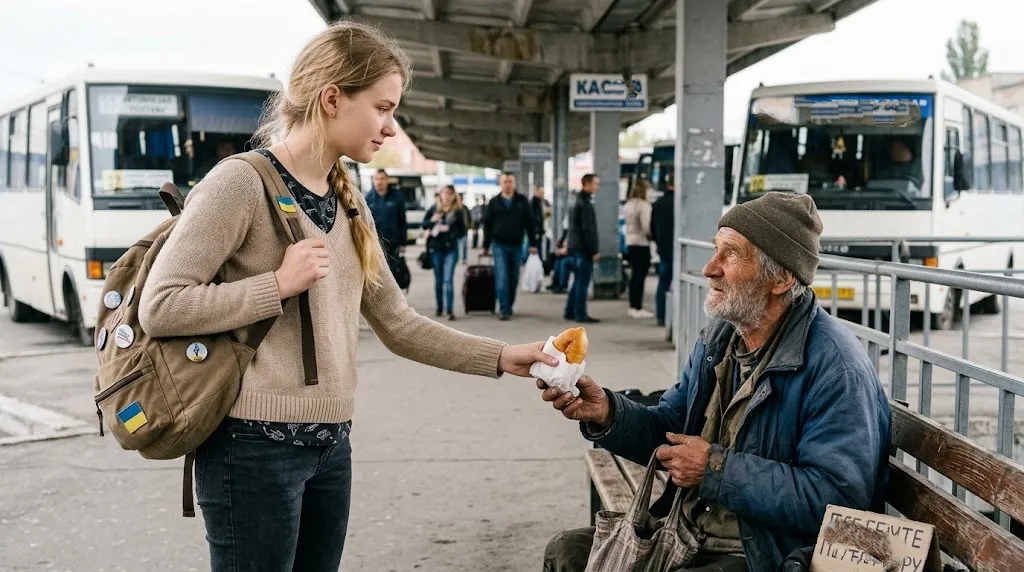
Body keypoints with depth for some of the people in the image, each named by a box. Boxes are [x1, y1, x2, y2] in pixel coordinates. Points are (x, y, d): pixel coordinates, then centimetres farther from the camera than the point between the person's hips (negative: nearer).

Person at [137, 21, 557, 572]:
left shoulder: (349, 204, 12)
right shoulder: (242, 182, -12)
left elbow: (398, 324, 12)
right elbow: (159, 308, -17)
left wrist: (502, 357, 6)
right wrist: (279, 285, -19)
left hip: (331, 445, 8)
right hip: (256, 448, -7)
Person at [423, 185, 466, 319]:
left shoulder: (458, 212, -2)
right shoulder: (433, 210, 5)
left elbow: (462, 232, 0)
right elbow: (424, 224, 11)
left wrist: (449, 230, -15)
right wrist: (432, 220, -8)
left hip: (451, 249, -3)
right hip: (436, 249, 3)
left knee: (448, 280, -12)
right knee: (438, 280, 13)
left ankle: (450, 310, -13)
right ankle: (439, 307, 26)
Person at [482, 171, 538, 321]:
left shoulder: (522, 201, 5)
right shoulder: (494, 202, 3)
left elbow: (529, 223, 5)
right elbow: (487, 225, 7)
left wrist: (533, 244, 0)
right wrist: (486, 246, 7)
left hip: (516, 245, 2)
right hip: (499, 245, -2)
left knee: (514, 279, 9)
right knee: (502, 277, -10)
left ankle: (509, 306, 23)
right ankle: (504, 309, -11)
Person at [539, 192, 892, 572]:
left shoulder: (835, 368, -20)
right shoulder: (720, 338, 7)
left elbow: (839, 496, -27)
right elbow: (669, 432, 12)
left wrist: (717, 470, -23)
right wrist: (607, 414, -9)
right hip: (688, 536, 8)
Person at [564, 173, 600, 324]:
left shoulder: (578, 202, 18)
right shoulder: (585, 204, -14)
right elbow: (588, 230, -19)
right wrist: (594, 251, -17)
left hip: (576, 247, 10)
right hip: (584, 249, -10)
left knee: (578, 281, 15)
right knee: (583, 282, -7)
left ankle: (570, 312, 17)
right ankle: (581, 314, -5)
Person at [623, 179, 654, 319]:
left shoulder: (627, 205, 10)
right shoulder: (644, 205, -15)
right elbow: (646, 226, -18)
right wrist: (651, 235, -3)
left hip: (630, 243, 8)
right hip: (642, 243, -8)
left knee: (634, 275, 14)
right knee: (640, 276, -5)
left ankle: (632, 307, 17)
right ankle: (638, 308, -5)